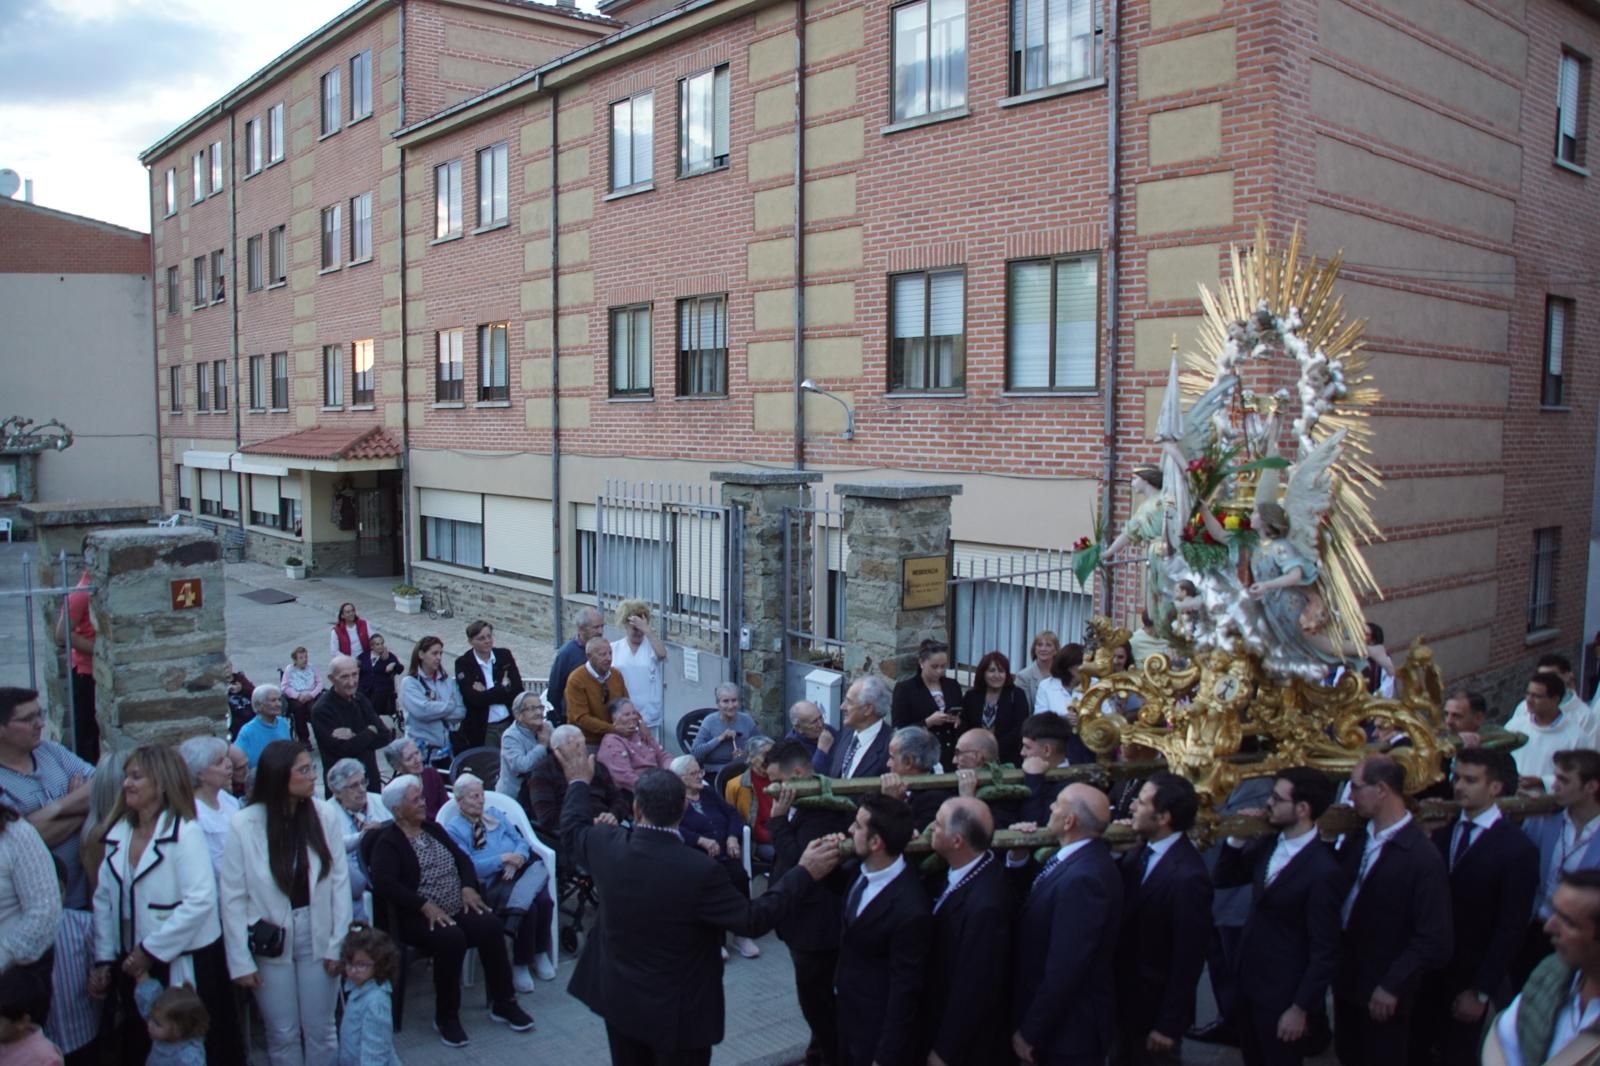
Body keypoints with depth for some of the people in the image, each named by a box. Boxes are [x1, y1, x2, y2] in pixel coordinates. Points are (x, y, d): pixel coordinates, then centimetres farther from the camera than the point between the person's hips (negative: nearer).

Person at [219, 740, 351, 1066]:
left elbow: (340, 883, -5)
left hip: (317, 935, 1)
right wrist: (240, 961, -7)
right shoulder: (244, 824, -13)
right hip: (269, 942, -1)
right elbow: (233, 898, -8)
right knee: (283, 1035, 12)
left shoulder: (326, 815, -10)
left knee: (321, 1032, 10)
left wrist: (338, 944, -5)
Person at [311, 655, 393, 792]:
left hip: (371, 778, 6)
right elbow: (345, 749, -23)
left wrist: (355, 738, -18)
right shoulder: (321, 710, -17)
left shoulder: (360, 700, 3)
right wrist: (370, 731, -10)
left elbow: (386, 736, -3)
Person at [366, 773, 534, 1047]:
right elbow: (384, 884, -19)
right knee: (452, 939, -33)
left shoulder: (432, 827, 15)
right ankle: (446, 1017, -14)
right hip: (418, 917, -6)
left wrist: (469, 887, -3)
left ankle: (503, 1003, -8)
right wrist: (425, 906, -25)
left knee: (491, 926, -21)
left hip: (458, 909, 6)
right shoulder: (387, 842, -5)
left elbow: (461, 857, 16)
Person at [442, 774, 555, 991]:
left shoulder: (494, 815, 22)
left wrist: (517, 857, -8)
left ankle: (540, 954, -17)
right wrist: (503, 859, -13)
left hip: (522, 871, 5)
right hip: (490, 882, -5)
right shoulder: (453, 829, 4)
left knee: (543, 899, -28)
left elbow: (521, 841, 15)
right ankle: (521, 964, -12)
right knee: (529, 907, -30)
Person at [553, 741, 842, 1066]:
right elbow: (753, 920, -20)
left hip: (618, 998, 5)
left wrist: (579, 782, 24)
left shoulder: (606, 845, -16)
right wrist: (804, 873, -16)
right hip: (677, 1010, -5)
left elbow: (572, 833, 9)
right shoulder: (698, 869, -30)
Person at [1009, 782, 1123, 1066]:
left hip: (1068, 1030, -8)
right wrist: (1019, 858, -7)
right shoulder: (1083, 859, 0)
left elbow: (1064, 970, -28)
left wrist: (1029, 1033, -19)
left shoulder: (1082, 878, -30)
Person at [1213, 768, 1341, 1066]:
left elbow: (1324, 950, -19)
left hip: (1283, 996, -7)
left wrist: (1301, 1008, -15)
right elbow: (1221, 879, 6)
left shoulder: (1323, 870, -24)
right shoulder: (1267, 845, -3)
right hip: (1248, 982, 7)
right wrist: (1236, 838, -9)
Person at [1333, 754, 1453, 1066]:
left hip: (1383, 994, -6)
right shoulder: (1356, 838, -2)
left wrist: (1392, 986, -18)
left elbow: (1433, 939, -20)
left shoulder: (1423, 856, -22)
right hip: (1347, 980, 6)